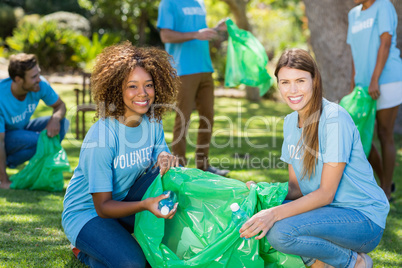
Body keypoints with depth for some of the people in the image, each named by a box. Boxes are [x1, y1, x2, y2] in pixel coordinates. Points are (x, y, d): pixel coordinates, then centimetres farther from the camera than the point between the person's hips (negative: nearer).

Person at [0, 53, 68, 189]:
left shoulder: (40, 85, -20)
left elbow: (60, 105, -3)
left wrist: (56, 118, -29)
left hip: (22, 128, 6)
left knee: (62, 123, -16)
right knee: (36, 140, -34)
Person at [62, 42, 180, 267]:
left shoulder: (153, 121, -7)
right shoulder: (102, 136, -27)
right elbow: (102, 207, -24)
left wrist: (166, 158, -27)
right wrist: (145, 204, -42)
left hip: (123, 200, 6)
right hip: (86, 212, -6)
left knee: (172, 173, -18)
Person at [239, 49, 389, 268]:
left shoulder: (334, 118, -18)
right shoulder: (291, 122, 6)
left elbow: (326, 193, -20)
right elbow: (296, 188, 7)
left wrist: (275, 213, -29)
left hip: (363, 217, -7)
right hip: (326, 210, 7)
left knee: (279, 231, -28)